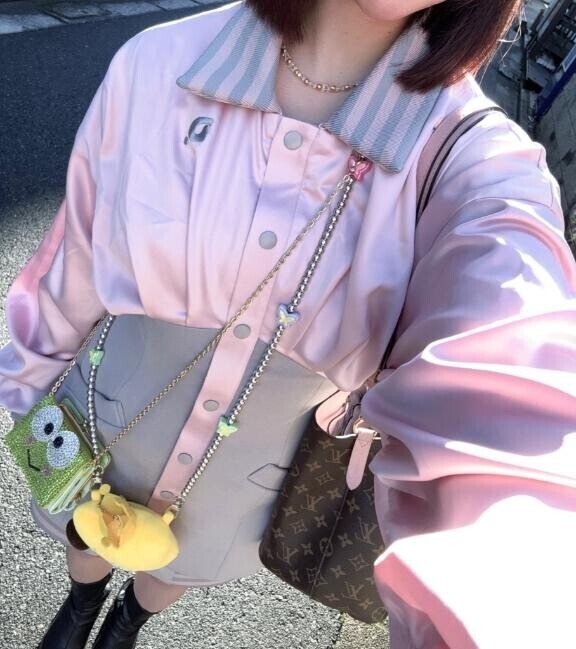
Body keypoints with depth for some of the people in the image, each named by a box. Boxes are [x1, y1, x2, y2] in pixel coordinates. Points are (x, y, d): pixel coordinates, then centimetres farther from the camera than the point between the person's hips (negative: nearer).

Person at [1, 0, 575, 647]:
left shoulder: (478, 163, -27)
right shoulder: (156, 65, -22)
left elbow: (511, 398, -42)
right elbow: (77, 257, -9)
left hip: (249, 480, 0)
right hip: (106, 428, 1)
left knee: (182, 566, 31)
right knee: (89, 540, 32)